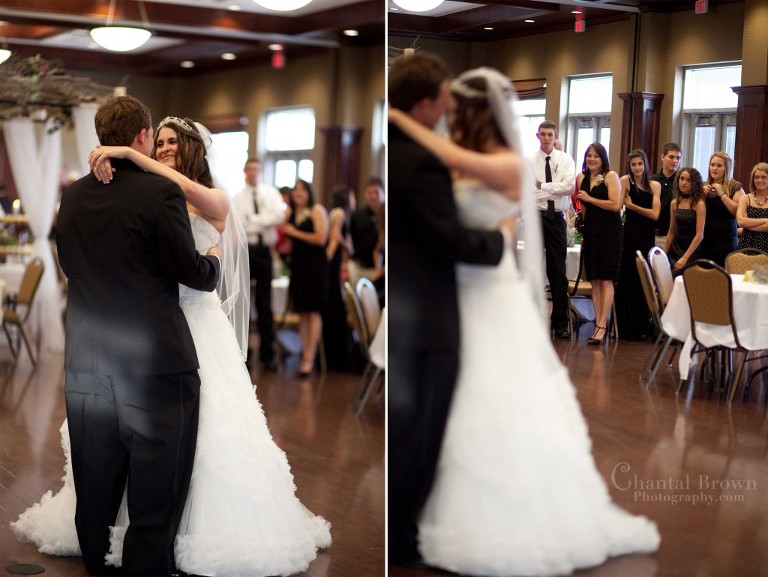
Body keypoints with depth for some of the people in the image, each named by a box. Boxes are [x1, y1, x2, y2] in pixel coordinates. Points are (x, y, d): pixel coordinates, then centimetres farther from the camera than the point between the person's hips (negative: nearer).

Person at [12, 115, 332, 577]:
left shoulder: (214, 202, -1)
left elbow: (181, 183, -20)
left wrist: (127, 154, -25)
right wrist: (110, 171, -18)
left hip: (198, 322, -4)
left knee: (202, 425, -3)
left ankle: (210, 528, 10)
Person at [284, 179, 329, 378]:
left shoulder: (317, 210, -3)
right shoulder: (290, 212, 12)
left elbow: (321, 238, -13)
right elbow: (287, 239, 21)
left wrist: (296, 233, -9)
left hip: (315, 265, -6)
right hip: (297, 264, 6)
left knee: (313, 311, -6)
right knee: (301, 312, 6)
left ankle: (309, 358, -6)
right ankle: (304, 355, 12)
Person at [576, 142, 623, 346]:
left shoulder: (611, 176, -5)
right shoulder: (582, 177, 11)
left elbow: (615, 205, -15)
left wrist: (589, 199, -12)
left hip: (608, 230, -6)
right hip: (590, 230, 6)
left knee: (606, 279, -6)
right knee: (594, 280, 6)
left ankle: (602, 326, -8)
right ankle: (598, 323, 10)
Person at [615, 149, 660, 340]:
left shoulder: (654, 186, 9)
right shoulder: (626, 181, 0)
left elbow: (655, 214, -3)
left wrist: (632, 205, -5)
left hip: (648, 236, 4)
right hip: (631, 236, -4)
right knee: (630, 280, -3)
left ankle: (643, 326, 16)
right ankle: (628, 329, 3)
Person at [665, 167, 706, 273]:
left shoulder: (699, 204, -9)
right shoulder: (674, 203, 7)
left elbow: (699, 234, -15)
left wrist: (685, 258, -19)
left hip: (692, 250, -5)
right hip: (675, 248, 5)